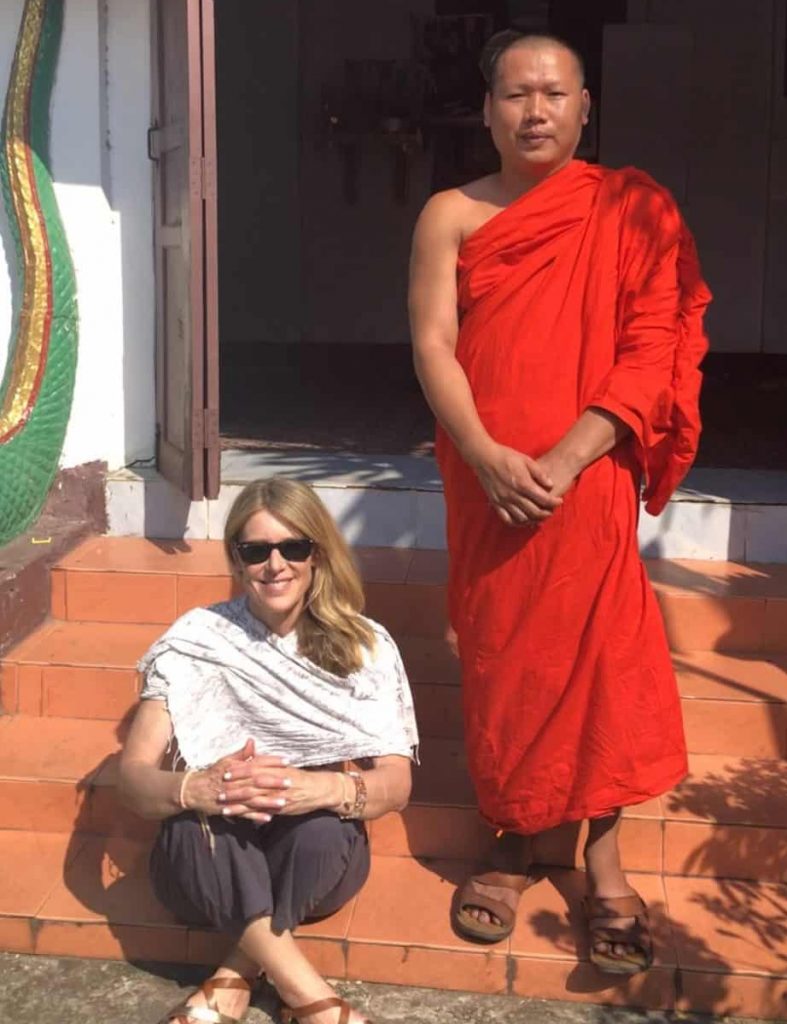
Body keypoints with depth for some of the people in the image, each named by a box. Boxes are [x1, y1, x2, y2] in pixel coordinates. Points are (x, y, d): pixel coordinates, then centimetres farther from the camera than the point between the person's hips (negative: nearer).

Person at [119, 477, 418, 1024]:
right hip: (210, 865, 0)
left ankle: (234, 977, -14)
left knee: (325, 819, -33)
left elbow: (395, 784, -12)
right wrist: (196, 788, -37)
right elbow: (134, 775, -13)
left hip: (316, 861, 0)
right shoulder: (196, 640, -7)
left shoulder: (366, 647, -5)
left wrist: (325, 788, -35)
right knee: (200, 818, -33)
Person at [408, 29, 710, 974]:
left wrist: (566, 458, -17)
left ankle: (603, 856, 11)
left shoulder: (630, 208, 1)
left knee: (597, 651, -2)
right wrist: (486, 456, -17)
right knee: (497, 655, 7)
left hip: (588, 475, -2)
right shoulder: (451, 215, 6)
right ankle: (513, 840, 22)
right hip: (485, 477, 2)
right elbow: (432, 345, -2)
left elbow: (654, 347, -7)